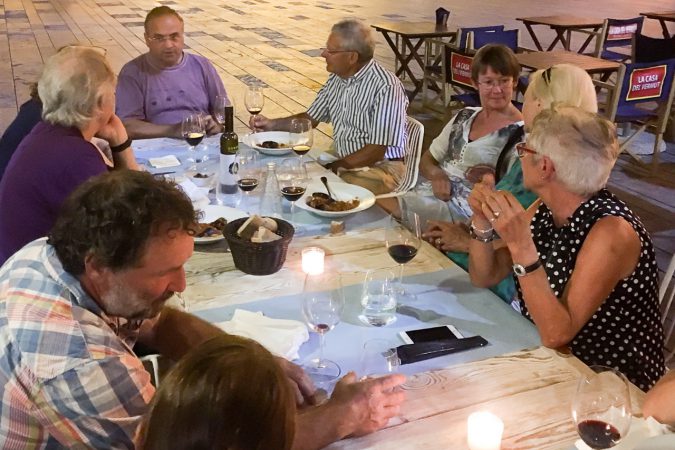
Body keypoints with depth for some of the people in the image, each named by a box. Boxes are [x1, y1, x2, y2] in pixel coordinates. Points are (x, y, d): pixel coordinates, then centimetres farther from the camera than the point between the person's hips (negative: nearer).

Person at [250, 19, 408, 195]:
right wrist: (272, 124, 4)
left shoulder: (386, 87, -21)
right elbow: (311, 118, 18)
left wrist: (332, 167, -17)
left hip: (379, 168, -7)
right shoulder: (337, 77, 5)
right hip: (342, 161, 8)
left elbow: (375, 152, -22)